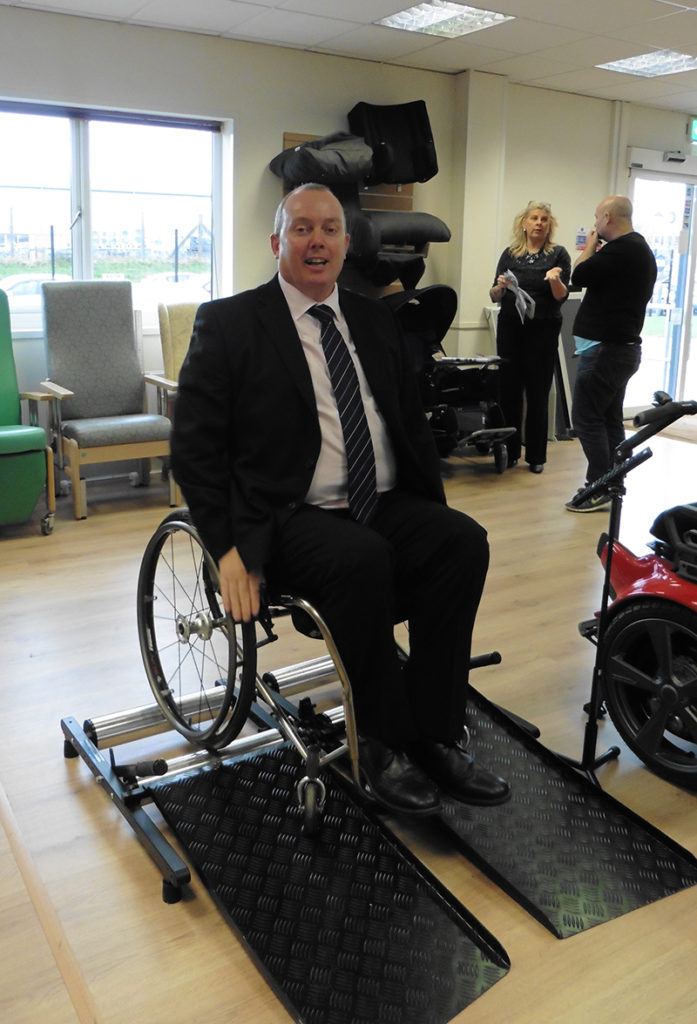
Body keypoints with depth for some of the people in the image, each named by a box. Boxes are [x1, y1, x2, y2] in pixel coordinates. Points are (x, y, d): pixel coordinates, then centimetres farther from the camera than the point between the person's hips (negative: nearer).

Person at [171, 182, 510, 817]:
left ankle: (435, 737, -12)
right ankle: (382, 744, -12)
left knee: (465, 540, -22)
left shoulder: (375, 320, 17)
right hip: (291, 519, -5)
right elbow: (194, 447, -4)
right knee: (363, 558, -34)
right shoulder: (229, 324, 1)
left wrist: (434, 515, 5)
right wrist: (228, 547, -15)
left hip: (386, 506, 5)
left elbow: (413, 424, 19)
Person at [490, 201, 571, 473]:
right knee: (508, 389, 1)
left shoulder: (558, 254, 3)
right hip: (510, 328, 2)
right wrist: (500, 287, -13)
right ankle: (509, 451, 11)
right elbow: (494, 296, 8)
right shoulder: (510, 254, 9)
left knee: (538, 393, 1)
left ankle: (536, 456, 9)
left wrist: (555, 280, -25)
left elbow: (562, 296, -5)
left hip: (543, 330, -2)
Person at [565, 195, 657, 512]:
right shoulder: (640, 248, 16)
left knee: (586, 418, -6)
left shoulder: (621, 249, -18)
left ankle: (599, 488, -5)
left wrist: (589, 248, 0)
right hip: (623, 347, 10)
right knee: (610, 419, 12)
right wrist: (598, 253, 12)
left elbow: (579, 276, -13)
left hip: (605, 348, -10)